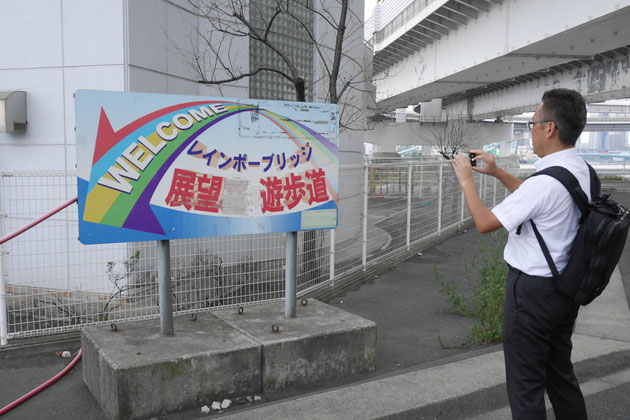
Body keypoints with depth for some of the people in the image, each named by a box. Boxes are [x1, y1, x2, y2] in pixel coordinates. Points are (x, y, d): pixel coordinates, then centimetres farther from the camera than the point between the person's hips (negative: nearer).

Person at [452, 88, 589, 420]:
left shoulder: (546, 181, -26)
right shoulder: (581, 171, 3)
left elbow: (485, 223, -20)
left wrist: (466, 180, -7)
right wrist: (497, 172, 18)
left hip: (533, 289, -9)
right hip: (567, 285, 9)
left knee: (526, 383, 4)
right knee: (560, 372, 22)